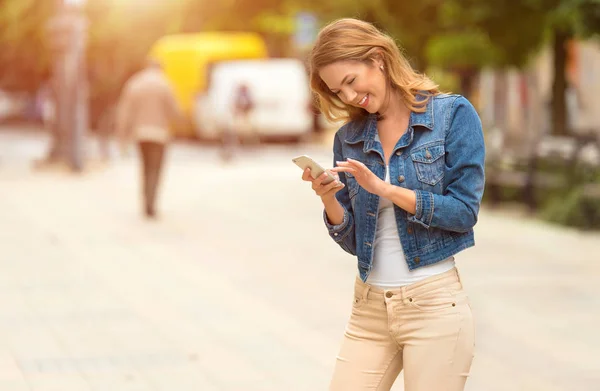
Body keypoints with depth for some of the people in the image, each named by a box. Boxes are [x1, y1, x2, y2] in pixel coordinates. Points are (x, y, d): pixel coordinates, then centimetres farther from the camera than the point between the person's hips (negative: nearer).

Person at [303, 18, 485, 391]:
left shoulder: (454, 114, -4)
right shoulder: (349, 137, 8)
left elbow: (464, 212, -10)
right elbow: (351, 239, 9)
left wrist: (383, 188, -18)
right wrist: (328, 199, -11)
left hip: (434, 304, -4)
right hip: (369, 307, 4)